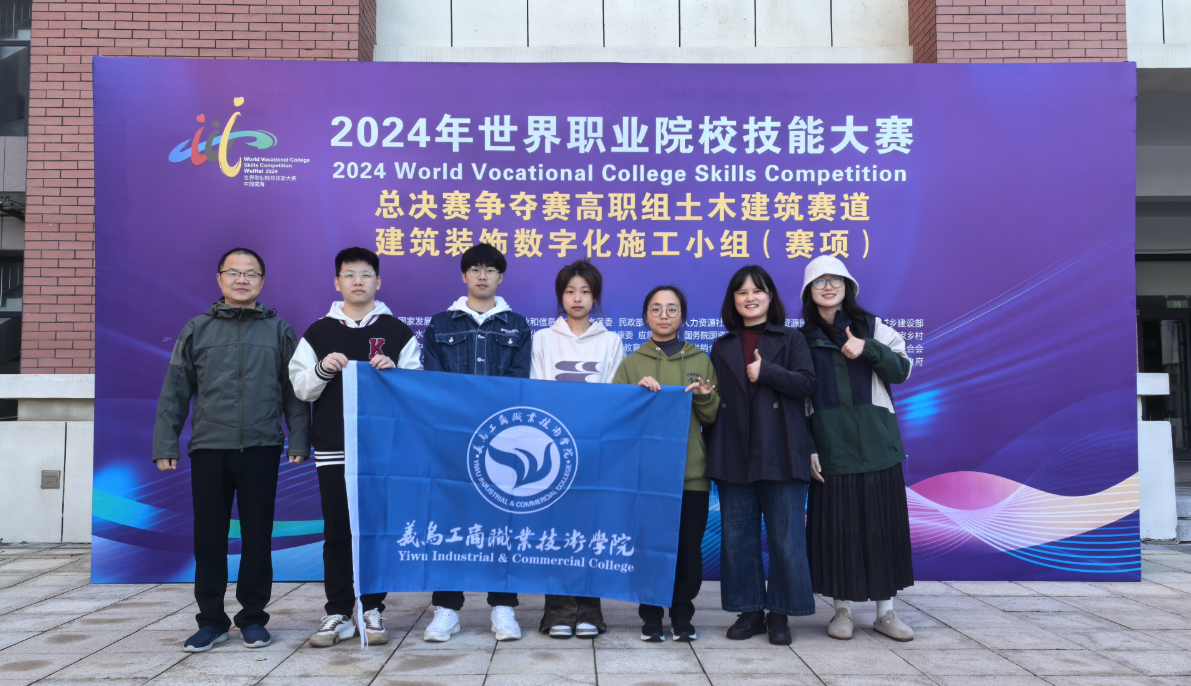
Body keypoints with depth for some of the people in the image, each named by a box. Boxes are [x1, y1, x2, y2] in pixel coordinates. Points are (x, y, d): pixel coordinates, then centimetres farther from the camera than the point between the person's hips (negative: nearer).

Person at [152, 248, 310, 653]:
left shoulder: (280, 331, 8)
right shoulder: (196, 330, 10)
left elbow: (295, 392, 6)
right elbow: (175, 392, 9)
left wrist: (299, 442, -2)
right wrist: (165, 444, 3)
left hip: (261, 448, -1)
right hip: (208, 448, 1)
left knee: (257, 535, 5)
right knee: (208, 536, 5)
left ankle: (252, 618, 17)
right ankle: (211, 620, 18)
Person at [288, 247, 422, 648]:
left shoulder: (398, 332, 7)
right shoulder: (318, 333, 10)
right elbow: (301, 390, 8)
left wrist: (393, 371, -13)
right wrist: (322, 369, -12)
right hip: (333, 449, 1)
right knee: (337, 531, 5)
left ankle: (372, 610, 14)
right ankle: (338, 613, 13)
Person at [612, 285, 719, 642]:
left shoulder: (701, 361, 10)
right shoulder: (632, 363, 8)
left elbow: (713, 419, 9)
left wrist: (704, 398, -11)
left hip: (691, 472, 1)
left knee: (689, 547, 0)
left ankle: (682, 616, 16)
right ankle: (651, 616, 14)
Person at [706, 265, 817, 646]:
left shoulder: (791, 339, 8)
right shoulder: (722, 347, 15)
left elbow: (806, 384, -5)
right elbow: (713, 399, 13)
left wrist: (765, 371, -14)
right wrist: (712, 452, 6)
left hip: (780, 456, -3)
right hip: (734, 457, 3)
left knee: (786, 537, 0)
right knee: (737, 536, 6)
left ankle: (779, 615, 11)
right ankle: (749, 611, 17)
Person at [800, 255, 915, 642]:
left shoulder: (871, 326, 7)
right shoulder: (804, 339, 6)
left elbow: (902, 370, 2)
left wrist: (869, 349, -16)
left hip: (877, 446, 1)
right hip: (832, 450, 0)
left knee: (883, 526, 4)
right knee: (836, 528, 1)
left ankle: (886, 612, 16)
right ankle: (842, 610, 15)